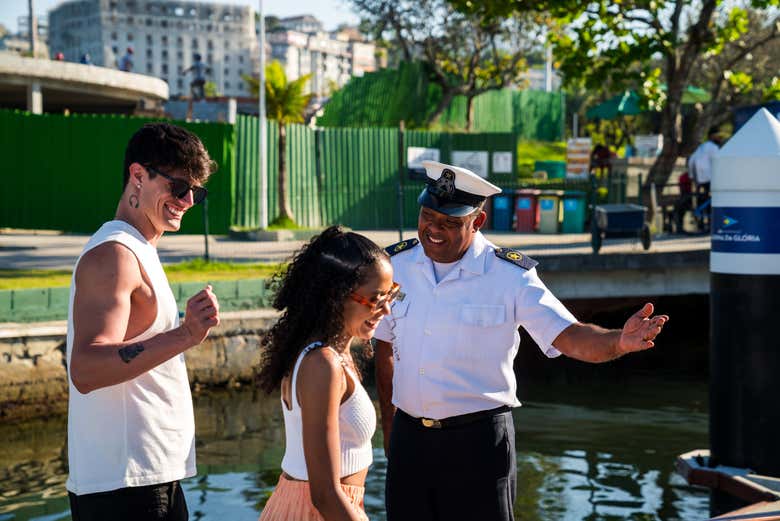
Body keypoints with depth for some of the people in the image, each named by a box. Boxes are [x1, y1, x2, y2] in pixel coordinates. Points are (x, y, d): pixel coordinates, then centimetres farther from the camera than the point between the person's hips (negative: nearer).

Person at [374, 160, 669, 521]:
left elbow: (570, 337, -16)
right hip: (408, 435, 4)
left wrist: (619, 342, -37)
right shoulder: (396, 265, 2)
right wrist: (389, 424, 14)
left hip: (478, 441, -3)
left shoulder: (510, 275, -9)